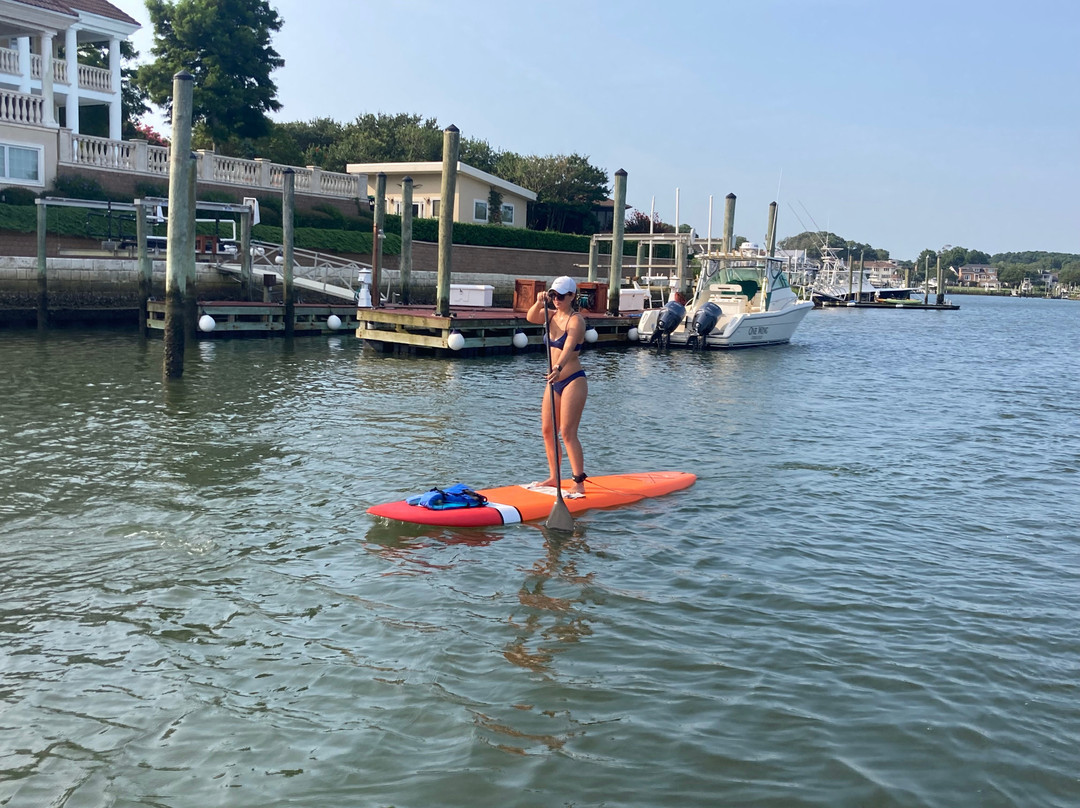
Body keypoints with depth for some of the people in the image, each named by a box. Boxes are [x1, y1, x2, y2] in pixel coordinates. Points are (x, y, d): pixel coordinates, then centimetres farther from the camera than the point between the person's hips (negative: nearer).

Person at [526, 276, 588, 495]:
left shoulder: (576, 320, -14)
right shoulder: (553, 315, 9)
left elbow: (568, 347, -29)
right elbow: (531, 318, -5)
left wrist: (559, 367, -45)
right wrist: (539, 303, -22)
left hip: (573, 381, -8)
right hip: (554, 382, 8)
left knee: (568, 433, -11)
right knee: (548, 431, 10)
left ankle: (579, 483, -7)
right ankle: (553, 477, 22)